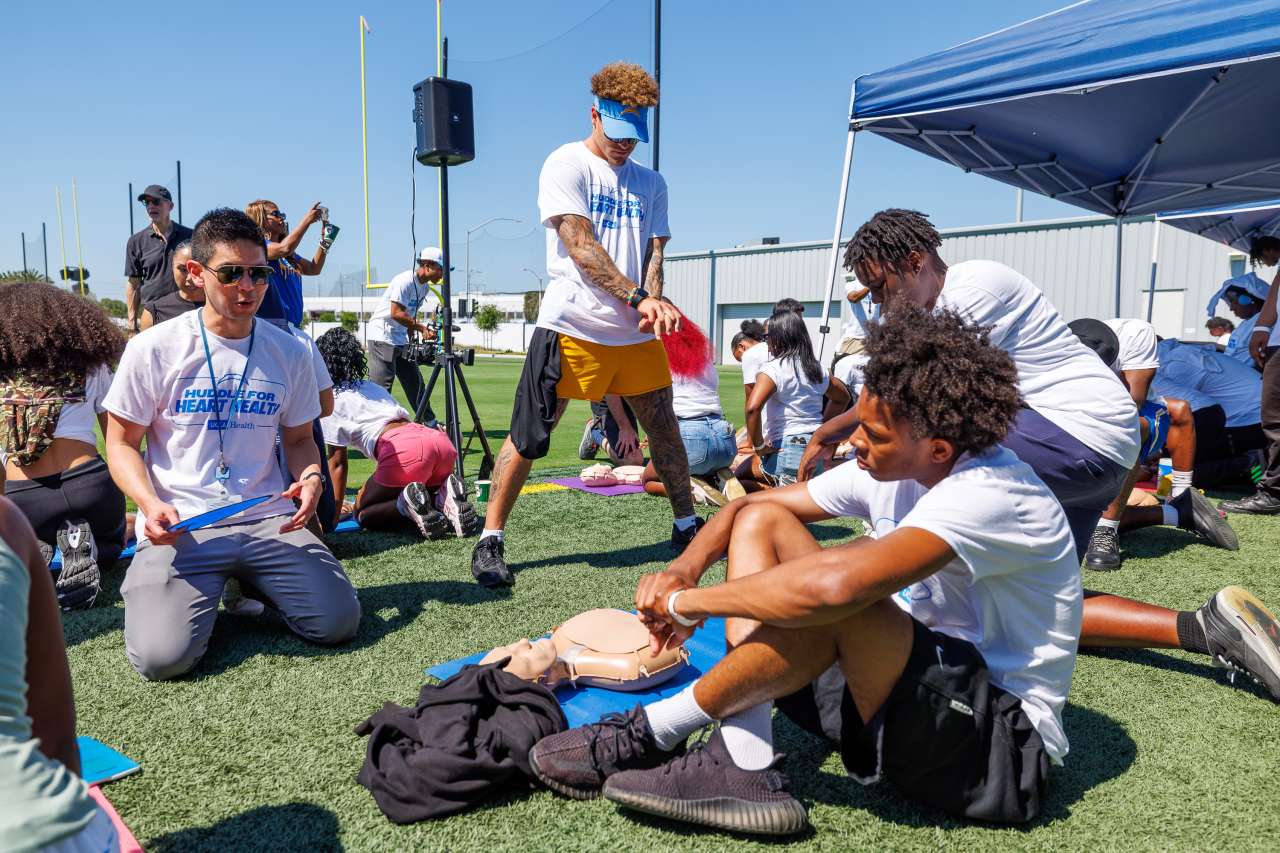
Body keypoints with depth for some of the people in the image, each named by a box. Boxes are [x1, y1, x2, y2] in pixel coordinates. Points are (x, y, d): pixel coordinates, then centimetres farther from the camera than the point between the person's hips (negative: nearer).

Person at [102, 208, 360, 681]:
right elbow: (122, 443, 4)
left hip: (268, 521, 2)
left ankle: (249, 584, 16)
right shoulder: (153, 348, -3)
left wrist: (311, 478, -8)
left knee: (339, 621, -14)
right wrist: (149, 503, -15)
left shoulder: (289, 352, 4)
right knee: (162, 655, -22)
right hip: (179, 527, -2)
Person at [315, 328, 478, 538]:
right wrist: (372, 488, 51)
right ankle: (444, 498, -1)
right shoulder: (373, 386, 34)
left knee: (363, 513, 15)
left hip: (405, 451, -7)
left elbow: (337, 463, 12)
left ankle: (408, 505, -15)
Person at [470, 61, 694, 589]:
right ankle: (489, 540, 6)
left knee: (664, 429, 11)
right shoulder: (567, 164, -1)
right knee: (528, 437, -5)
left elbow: (654, 252, 7)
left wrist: (652, 301, -15)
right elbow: (581, 248, -13)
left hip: (637, 332, 6)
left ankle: (686, 525, 28)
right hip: (572, 326, -5)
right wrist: (638, 297, -22)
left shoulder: (650, 182, 16)